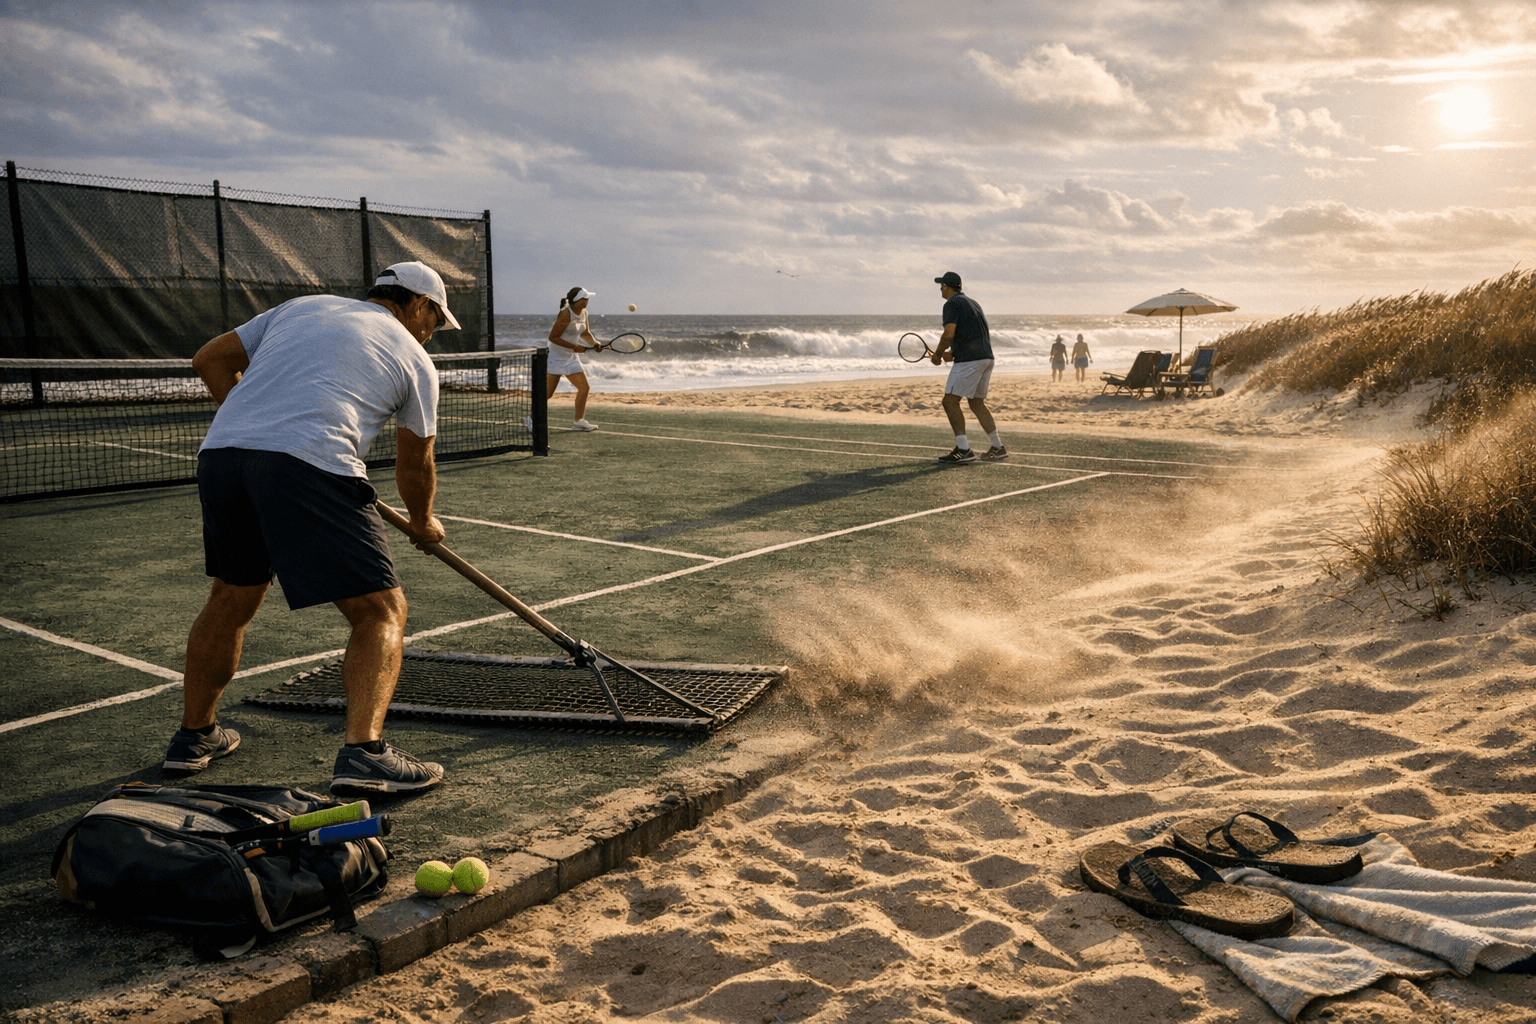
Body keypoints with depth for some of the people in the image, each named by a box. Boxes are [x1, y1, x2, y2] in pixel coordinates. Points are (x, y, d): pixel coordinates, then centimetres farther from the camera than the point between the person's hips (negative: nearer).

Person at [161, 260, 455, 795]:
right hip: (310, 465, -6)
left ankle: (194, 736, 38)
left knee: (231, 598, 25)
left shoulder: (301, 305, 28)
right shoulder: (414, 356, 17)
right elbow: (415, 465, 25)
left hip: (220, 451, 6)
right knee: (381, 610, 2)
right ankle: (362, 752, -14)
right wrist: (422, 522, 42)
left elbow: (210, 359, 27)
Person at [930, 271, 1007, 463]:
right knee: (977, 403, 18)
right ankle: (998, 447, 19)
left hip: (969, 360, -9)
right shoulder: (972, 302, 22)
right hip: (987, 357, 9)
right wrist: (953, 352, 24)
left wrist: (937, 354, -5)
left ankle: (963, 450, -15)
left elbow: (949, 334, -20)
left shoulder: (952, 304, -7)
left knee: (950, 401, -7)